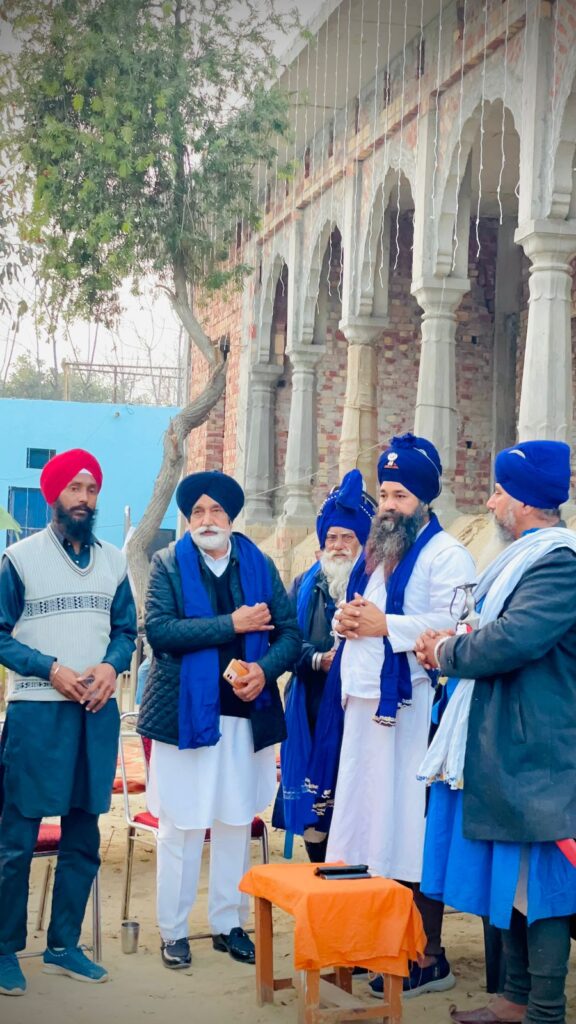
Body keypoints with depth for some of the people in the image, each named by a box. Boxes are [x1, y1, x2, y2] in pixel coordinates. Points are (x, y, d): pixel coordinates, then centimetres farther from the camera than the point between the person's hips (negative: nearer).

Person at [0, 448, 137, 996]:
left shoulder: (114, 561, 12)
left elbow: (126, 630, 15)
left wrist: (111, 666, -6)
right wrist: (51, 669, -15)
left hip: (97, 713, 5)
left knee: (83, 837, 9)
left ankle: (63, 946, 20)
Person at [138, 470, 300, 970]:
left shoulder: (259, 565, 8)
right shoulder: (168, 565, 1)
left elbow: (289, 633, 5)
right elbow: (158, 629, -14)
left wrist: (265, 670, -14)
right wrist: (231, 624, -16)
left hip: (245, 713, 3)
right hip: (184, 712, -3)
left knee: (236, 823, 9)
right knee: (180, 826, 2)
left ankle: (229, 924, 21)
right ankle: (174, 931, 12)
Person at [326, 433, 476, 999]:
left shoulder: (445, 555, -7)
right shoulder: (378, 553, 21)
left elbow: (454, 628, -20)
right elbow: (355, 618, 27)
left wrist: (384, 625, -20)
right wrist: (346, 620, 4)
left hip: (410, 709, -9)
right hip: (364, 704, 9)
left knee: (412, 833, -6)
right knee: (374, 825, 11)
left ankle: (429, 958, 1)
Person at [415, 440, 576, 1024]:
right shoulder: (525, 556, 14)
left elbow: (513, 641, -28)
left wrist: (448, 652, -10)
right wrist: (451, 648, 1)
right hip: (504, 746, 10)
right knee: (510, 877, 16)